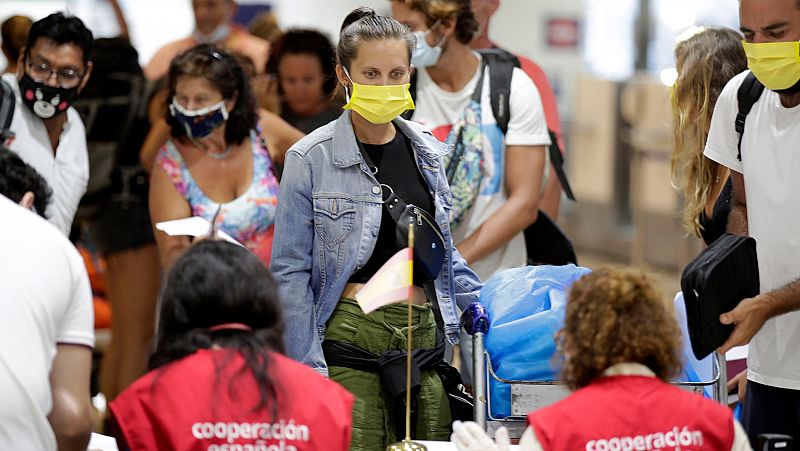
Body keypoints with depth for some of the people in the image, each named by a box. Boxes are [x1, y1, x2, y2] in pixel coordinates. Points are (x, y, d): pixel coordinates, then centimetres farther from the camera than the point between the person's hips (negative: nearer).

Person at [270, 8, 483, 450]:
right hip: (350, 334, -5)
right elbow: (290, 273, -5)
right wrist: (307, 367, -10)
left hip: (424, 334, 5)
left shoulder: (426, 151, 12)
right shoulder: (311, 159, -4)